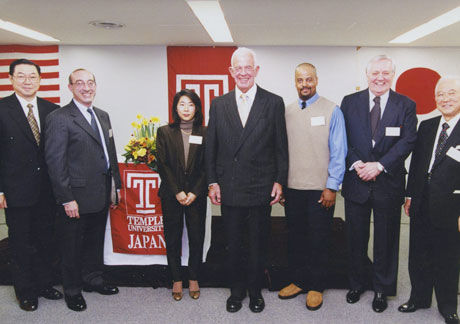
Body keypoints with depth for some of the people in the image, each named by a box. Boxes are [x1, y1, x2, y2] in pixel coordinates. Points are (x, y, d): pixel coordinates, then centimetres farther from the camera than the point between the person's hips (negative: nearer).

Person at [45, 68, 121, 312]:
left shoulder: (103, 116, 11)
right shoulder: (59, 118, -13)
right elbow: (55, 162, -16)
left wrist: (117, 184, 10)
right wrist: (66, 199, -18)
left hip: (101, 196, 7)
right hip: (76, 198, -7)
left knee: (95, 241, 21)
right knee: (72, 246, 10)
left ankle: (93, 279, 40)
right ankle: (72, 290, 29)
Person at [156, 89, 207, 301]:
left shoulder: (205, 133, 3)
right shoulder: (165, 132, 4)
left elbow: (207, 166, 0)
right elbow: (162, 165, -1)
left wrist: (194, 192, -10)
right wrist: (177, 192, -9)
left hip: (197, 195, 0)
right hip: (171, 194, 0)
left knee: (197, 237, 5)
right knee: (173, 238, 7)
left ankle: (193, 279, 21)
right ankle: (176, 280, 20)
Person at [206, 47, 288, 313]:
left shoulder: (274, 103, -1)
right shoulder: (219, 104, 5)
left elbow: (281, 147, 0)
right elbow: (211, 147, 6)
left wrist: (280, 181, -4)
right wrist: (212, 182, 1)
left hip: (260, 189, -1)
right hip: (229, 189, 2)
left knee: (258, 246, 12)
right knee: (233, 245, 14)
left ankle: (255, 291, 31)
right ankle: (237, 290, 33)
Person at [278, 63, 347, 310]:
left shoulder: (332, 111, -4)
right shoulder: (287, 112, 7)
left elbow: (338, 152, -6)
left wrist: (332, 187, -10)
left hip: (321, 189, -3)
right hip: (292, 188, 4)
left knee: (318, 240, 6)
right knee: (295, 237, 13)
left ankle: (316, 287, 23)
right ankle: (298, 281, 30)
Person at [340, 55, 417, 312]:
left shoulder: (406, 105, 2)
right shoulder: (350, 102, 4)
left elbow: (408, 141, -7)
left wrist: (380, 165, -17)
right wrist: (357, 164, -14)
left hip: (389, 183, -1)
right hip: (356, 182, 1)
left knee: (386, 240, 10)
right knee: (356, 238, 12)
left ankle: (382, 289, 28)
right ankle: (357, 283, 31)